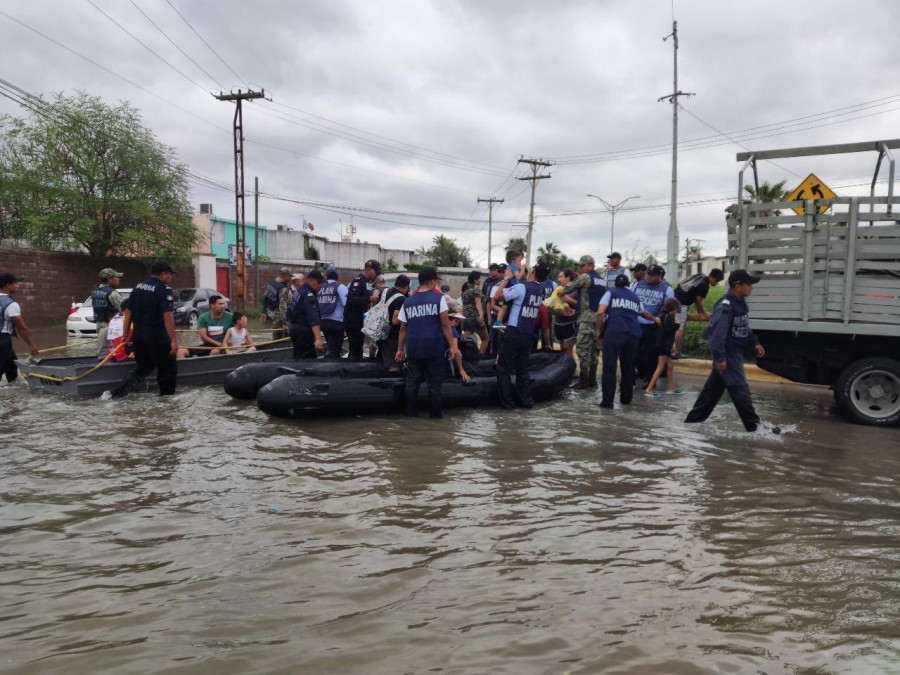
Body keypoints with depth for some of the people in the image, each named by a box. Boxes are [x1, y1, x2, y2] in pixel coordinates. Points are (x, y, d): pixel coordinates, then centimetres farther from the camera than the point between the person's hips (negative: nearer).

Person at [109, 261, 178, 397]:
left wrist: (126, 335, 18)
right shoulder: (164, 290, -13)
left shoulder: (138, 287, 10)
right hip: (157, 338, -7)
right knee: (168, 369, 9)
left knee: (142, 368, 21)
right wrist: (173, 340, -20)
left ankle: (116, 393, 13)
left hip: (138, 336, 7)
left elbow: (128, 313, 12)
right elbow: (167, 316, -20)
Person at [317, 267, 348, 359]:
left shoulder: (320, 288, 9)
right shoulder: (340, 287, -3)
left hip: (323, 321, 5)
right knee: (334, 349, -1)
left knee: (330, 347, 21)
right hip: (336, 322, -5)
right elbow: (346, 303, -15)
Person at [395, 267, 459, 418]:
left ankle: (411, 413, 15)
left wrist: (400, 349, 16)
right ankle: (435, 413, 11)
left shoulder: (408, 302, 8)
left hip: (413, 348, 3)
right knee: (434, 382, 6)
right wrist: (452, 346, -5)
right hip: (434, 347, -3)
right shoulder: (438, 298, -3)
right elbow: (445, 324, -7)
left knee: (412, 382, 12)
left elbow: (403, 328, 10)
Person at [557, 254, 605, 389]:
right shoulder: (601, 279, 19)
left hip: (587, 317, -8)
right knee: (593, 350, 10)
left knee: (583, 349, -6)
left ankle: (584, 380, -7)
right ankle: (592, 381, 12)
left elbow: (569, 288, -3)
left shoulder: (585, 277, -6)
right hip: (599, 318, 8)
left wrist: (559, 292, 17)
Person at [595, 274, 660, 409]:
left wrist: (598, 330, 8)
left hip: (614, 332, -4)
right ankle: (626, 398, 27)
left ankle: (607, 401, -10)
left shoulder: (611, 292, 15)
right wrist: (655, 319, 67)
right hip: (633, 334, 4)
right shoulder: (635, 297, 28)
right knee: (628, 367, 16)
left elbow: (600, 313, -2)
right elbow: (644, 313, 48)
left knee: (609, 367, -5)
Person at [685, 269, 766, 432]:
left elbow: (744, 327, 22)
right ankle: (753, 425, 4)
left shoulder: (741, 302, 9)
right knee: (740, 389, -3)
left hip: (735, 353, 10)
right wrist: (719, 357, -25)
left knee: (713, 387, 14)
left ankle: (694, 418, 22)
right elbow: (718, 332, -25)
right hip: (727, 354, -10)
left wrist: (754, 342, 15)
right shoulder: (726, 306, -22)